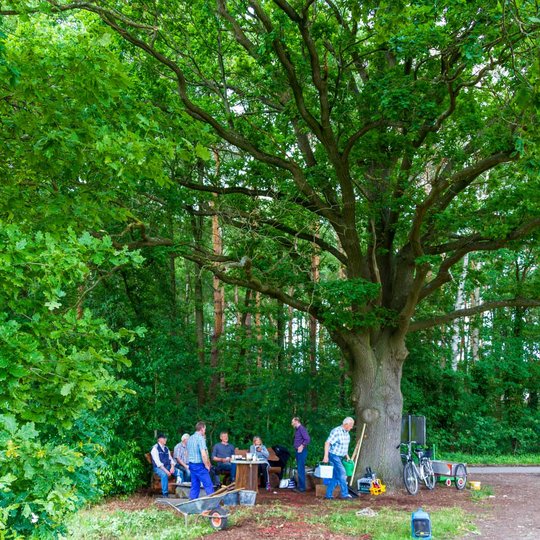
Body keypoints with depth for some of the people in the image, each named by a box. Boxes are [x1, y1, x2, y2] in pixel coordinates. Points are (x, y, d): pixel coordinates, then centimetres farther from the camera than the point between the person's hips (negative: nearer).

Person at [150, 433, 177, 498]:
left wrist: (172, 467, -10)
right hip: (158, 468, -6)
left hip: (168, 466, 6)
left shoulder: (166, 448, 16)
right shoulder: (155, 448, -6)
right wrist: (165, 470, -24)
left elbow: (171, 459, 12)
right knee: (164, 474, -38)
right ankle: (165, 494, -28)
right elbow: (157, 462, -15)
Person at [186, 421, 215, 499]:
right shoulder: (201, 438, -14)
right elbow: (203, 454, -22)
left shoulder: (190, 438, 12)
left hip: (191, 464, 8)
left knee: (195, 486, 12)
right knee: (209, 486, -3)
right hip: (199, 465, -8)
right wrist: (207, 466, -9)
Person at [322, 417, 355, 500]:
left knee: (335, 476, 9)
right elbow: (327, 443, -21)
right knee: (342, 473, -10)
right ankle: (344, 494, -3)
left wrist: (347, 456, 17)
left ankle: (329, 495, 14)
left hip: (339, 457, 9)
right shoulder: (336, 431, -18)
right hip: (334, 455, -9)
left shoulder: (347, 433, 10)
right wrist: (326, 456, -25)